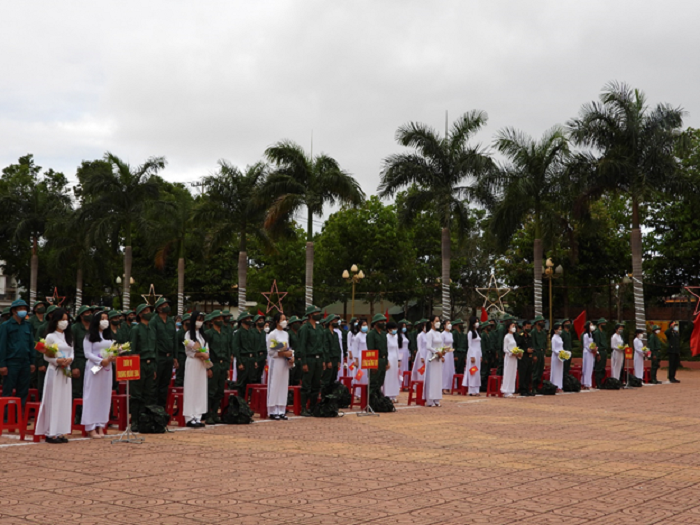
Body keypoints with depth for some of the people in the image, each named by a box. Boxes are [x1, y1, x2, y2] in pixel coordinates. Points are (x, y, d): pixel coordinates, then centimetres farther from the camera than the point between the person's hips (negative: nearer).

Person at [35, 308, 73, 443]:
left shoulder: (68, 336, 15)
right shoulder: (50, 337, -4)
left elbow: (72, 352, 12)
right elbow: (46, 357, -5)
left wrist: (69, 359, -9)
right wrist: (57, 361, -20)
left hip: (66, 371, 6)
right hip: (54, 371, -6)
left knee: (65, 400, 5)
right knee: (53, 400, -6)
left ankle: (61, 432, 9)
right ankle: (51, 432, -3)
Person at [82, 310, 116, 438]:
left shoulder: (109, 336, 18)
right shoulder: (90, 337, -1)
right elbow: (88, 354, -8)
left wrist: (113, 358, -7)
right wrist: (101, 361, -19)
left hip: (107, 368, 6)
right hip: (94, 368, -6)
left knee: (105, 396, 4)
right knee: (92, 396, -5)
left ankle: (100, 426, 9)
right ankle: (91, 427, -3)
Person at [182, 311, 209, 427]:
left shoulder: (203, 335, 15)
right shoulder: (188, 334, -4)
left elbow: (206, 351, 14)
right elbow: (188, 352, -7)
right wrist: (201, 354, -14)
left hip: (202, 365, 6)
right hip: (192, 364, -6)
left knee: (201, 390, 4)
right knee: (191, 390, -6)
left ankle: (197, 417, 7)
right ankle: (190, 418, -4)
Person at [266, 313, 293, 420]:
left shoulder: (285, 334, 13)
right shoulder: (272, 334, -7)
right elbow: (270, 351, -10)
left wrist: (291, 356, 0)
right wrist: (283, 353, -17)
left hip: (284, 363, 7)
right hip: (275, 362, -7)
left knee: (284, 386, 6)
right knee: (274, 386, -4)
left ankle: (281, 411, 11)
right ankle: (273, 412, 1)